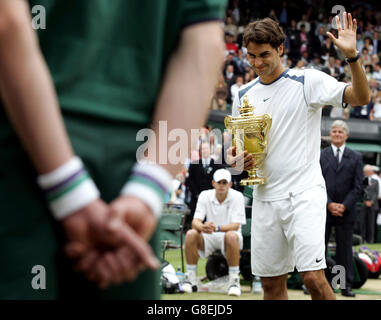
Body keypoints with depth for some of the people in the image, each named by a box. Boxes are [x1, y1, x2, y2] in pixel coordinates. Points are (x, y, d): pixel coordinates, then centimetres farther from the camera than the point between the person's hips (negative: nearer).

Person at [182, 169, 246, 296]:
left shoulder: (237, 196, -11)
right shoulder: (205, 195, -3)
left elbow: (235, 225, -19)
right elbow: (195, 221, -10)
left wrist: (217, 228, -38)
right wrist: (203, 227, -36)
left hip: (227, 235, -3)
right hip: (209, 238, 3)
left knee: (231, 236, -38)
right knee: (191, 234, -26)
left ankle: (234, 281, -28)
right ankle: (191, 279, -15)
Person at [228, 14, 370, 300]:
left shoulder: (308, 81, -3)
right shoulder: (244, 95, 12)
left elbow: (361, 97, -12)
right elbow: (239, 145, 21)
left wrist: (352, 56, -26)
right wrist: (237, 158, -2)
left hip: (304, 193, -5)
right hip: (265, 197, 5)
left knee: (313, 277, -18)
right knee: (272, 283, 7)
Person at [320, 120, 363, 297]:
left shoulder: (356, 157, 7)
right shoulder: (320, 155, 6)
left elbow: (357, 186, 2)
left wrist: (344, 206, -9)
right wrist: (329, 204, -11)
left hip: (346, 211, 0)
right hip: (323, 209, 0)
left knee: (345, 249, 4)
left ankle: (346, 286, 8)